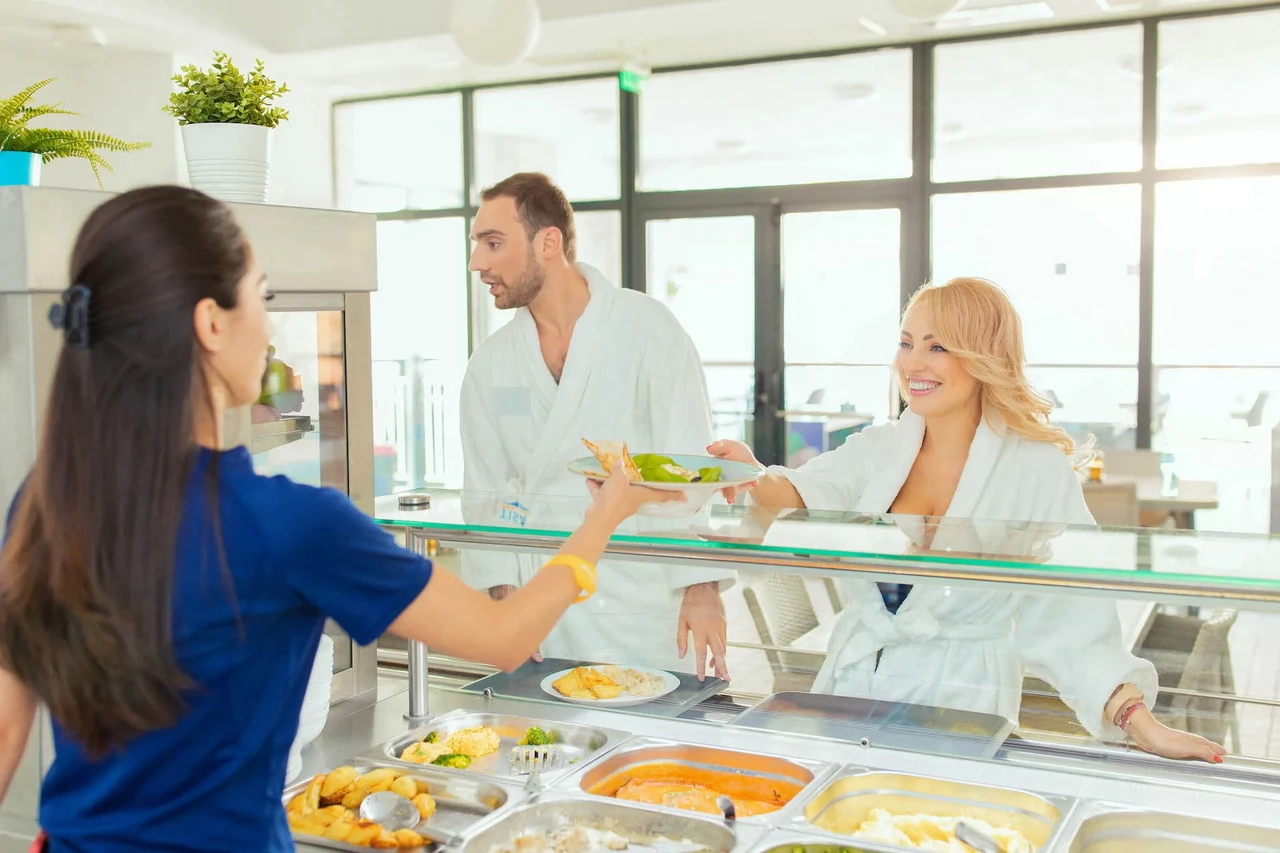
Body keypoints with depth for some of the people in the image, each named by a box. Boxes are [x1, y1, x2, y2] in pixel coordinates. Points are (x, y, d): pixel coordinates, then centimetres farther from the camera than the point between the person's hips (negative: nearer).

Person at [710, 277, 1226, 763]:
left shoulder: (1038, 470, -6)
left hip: (958, 716, -3)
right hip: (849, 695, 3)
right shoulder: (877, 448, 4)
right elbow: (798, 505, -13)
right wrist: (755, 480, -34)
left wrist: (1140, 724, -17)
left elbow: (1071, 622, -8)